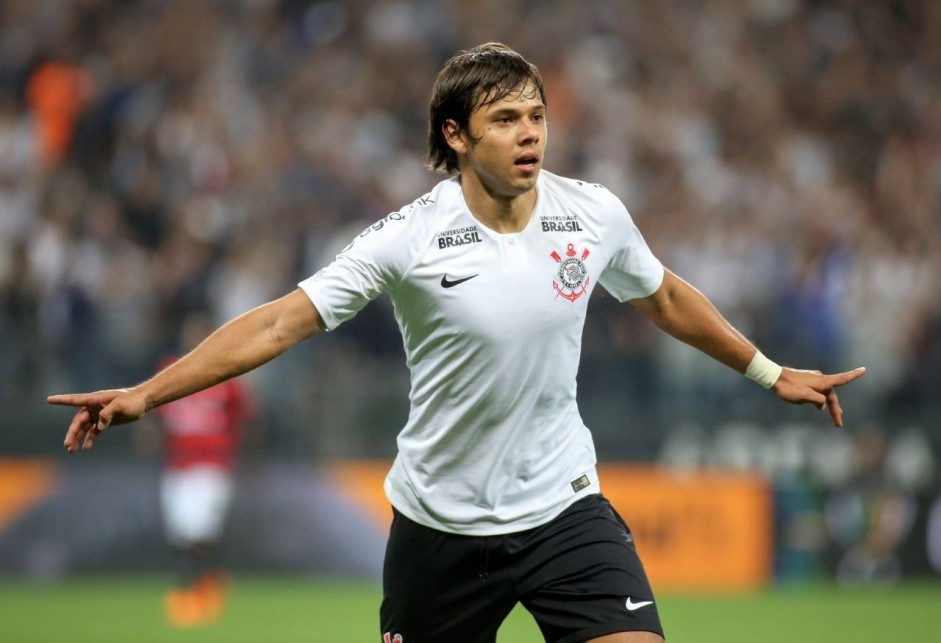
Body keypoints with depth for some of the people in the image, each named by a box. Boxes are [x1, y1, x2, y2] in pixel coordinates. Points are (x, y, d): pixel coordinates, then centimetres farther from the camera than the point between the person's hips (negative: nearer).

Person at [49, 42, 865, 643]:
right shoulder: (409, 238, -14)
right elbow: (281, 322, -15)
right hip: (439, 521, -2)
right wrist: (146, 394, -22)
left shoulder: (596, 215, -4)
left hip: (563, 507, 2)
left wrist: (769, 372, 24)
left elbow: (665, 298, 16)